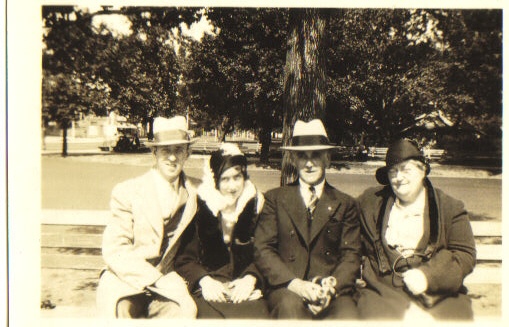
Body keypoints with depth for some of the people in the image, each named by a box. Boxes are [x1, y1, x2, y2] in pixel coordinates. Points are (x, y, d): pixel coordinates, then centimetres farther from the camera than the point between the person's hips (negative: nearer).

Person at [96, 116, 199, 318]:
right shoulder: (126, 192, -5)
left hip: (166, 282, 2)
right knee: (121, 309, -31)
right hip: (124, 283, -2)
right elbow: (114, 251, -11)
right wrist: (156, 279, -21)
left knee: (186, 308, -27)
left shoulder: (197, 192, 3)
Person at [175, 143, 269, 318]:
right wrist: (204, 280, -11)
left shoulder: (256, 207, 5)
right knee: (211, 316, -29)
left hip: (245, 290, 1)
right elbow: (184, 259, 5)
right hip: (209, 290, -1)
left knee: (257, 314, -27)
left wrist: (250, 278, -9)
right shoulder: (200, 207, 1)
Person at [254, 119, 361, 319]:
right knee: (291, 306, -33)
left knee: (347, 314, -30)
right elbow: (262, 250, 2)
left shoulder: (345, 204, 14)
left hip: (332, 290, 1)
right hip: (286, 289, 0)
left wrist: (332, 286, -12)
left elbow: (351, 255, 7)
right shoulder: (275, 199, 11)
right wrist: (294, 283, -13)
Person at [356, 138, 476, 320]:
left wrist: (427, 275, -10)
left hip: (439, 295, 0)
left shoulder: (450, 208, 7)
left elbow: (465, 255, 3)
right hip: (384, 291, 0)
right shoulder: (370, 202, 11)